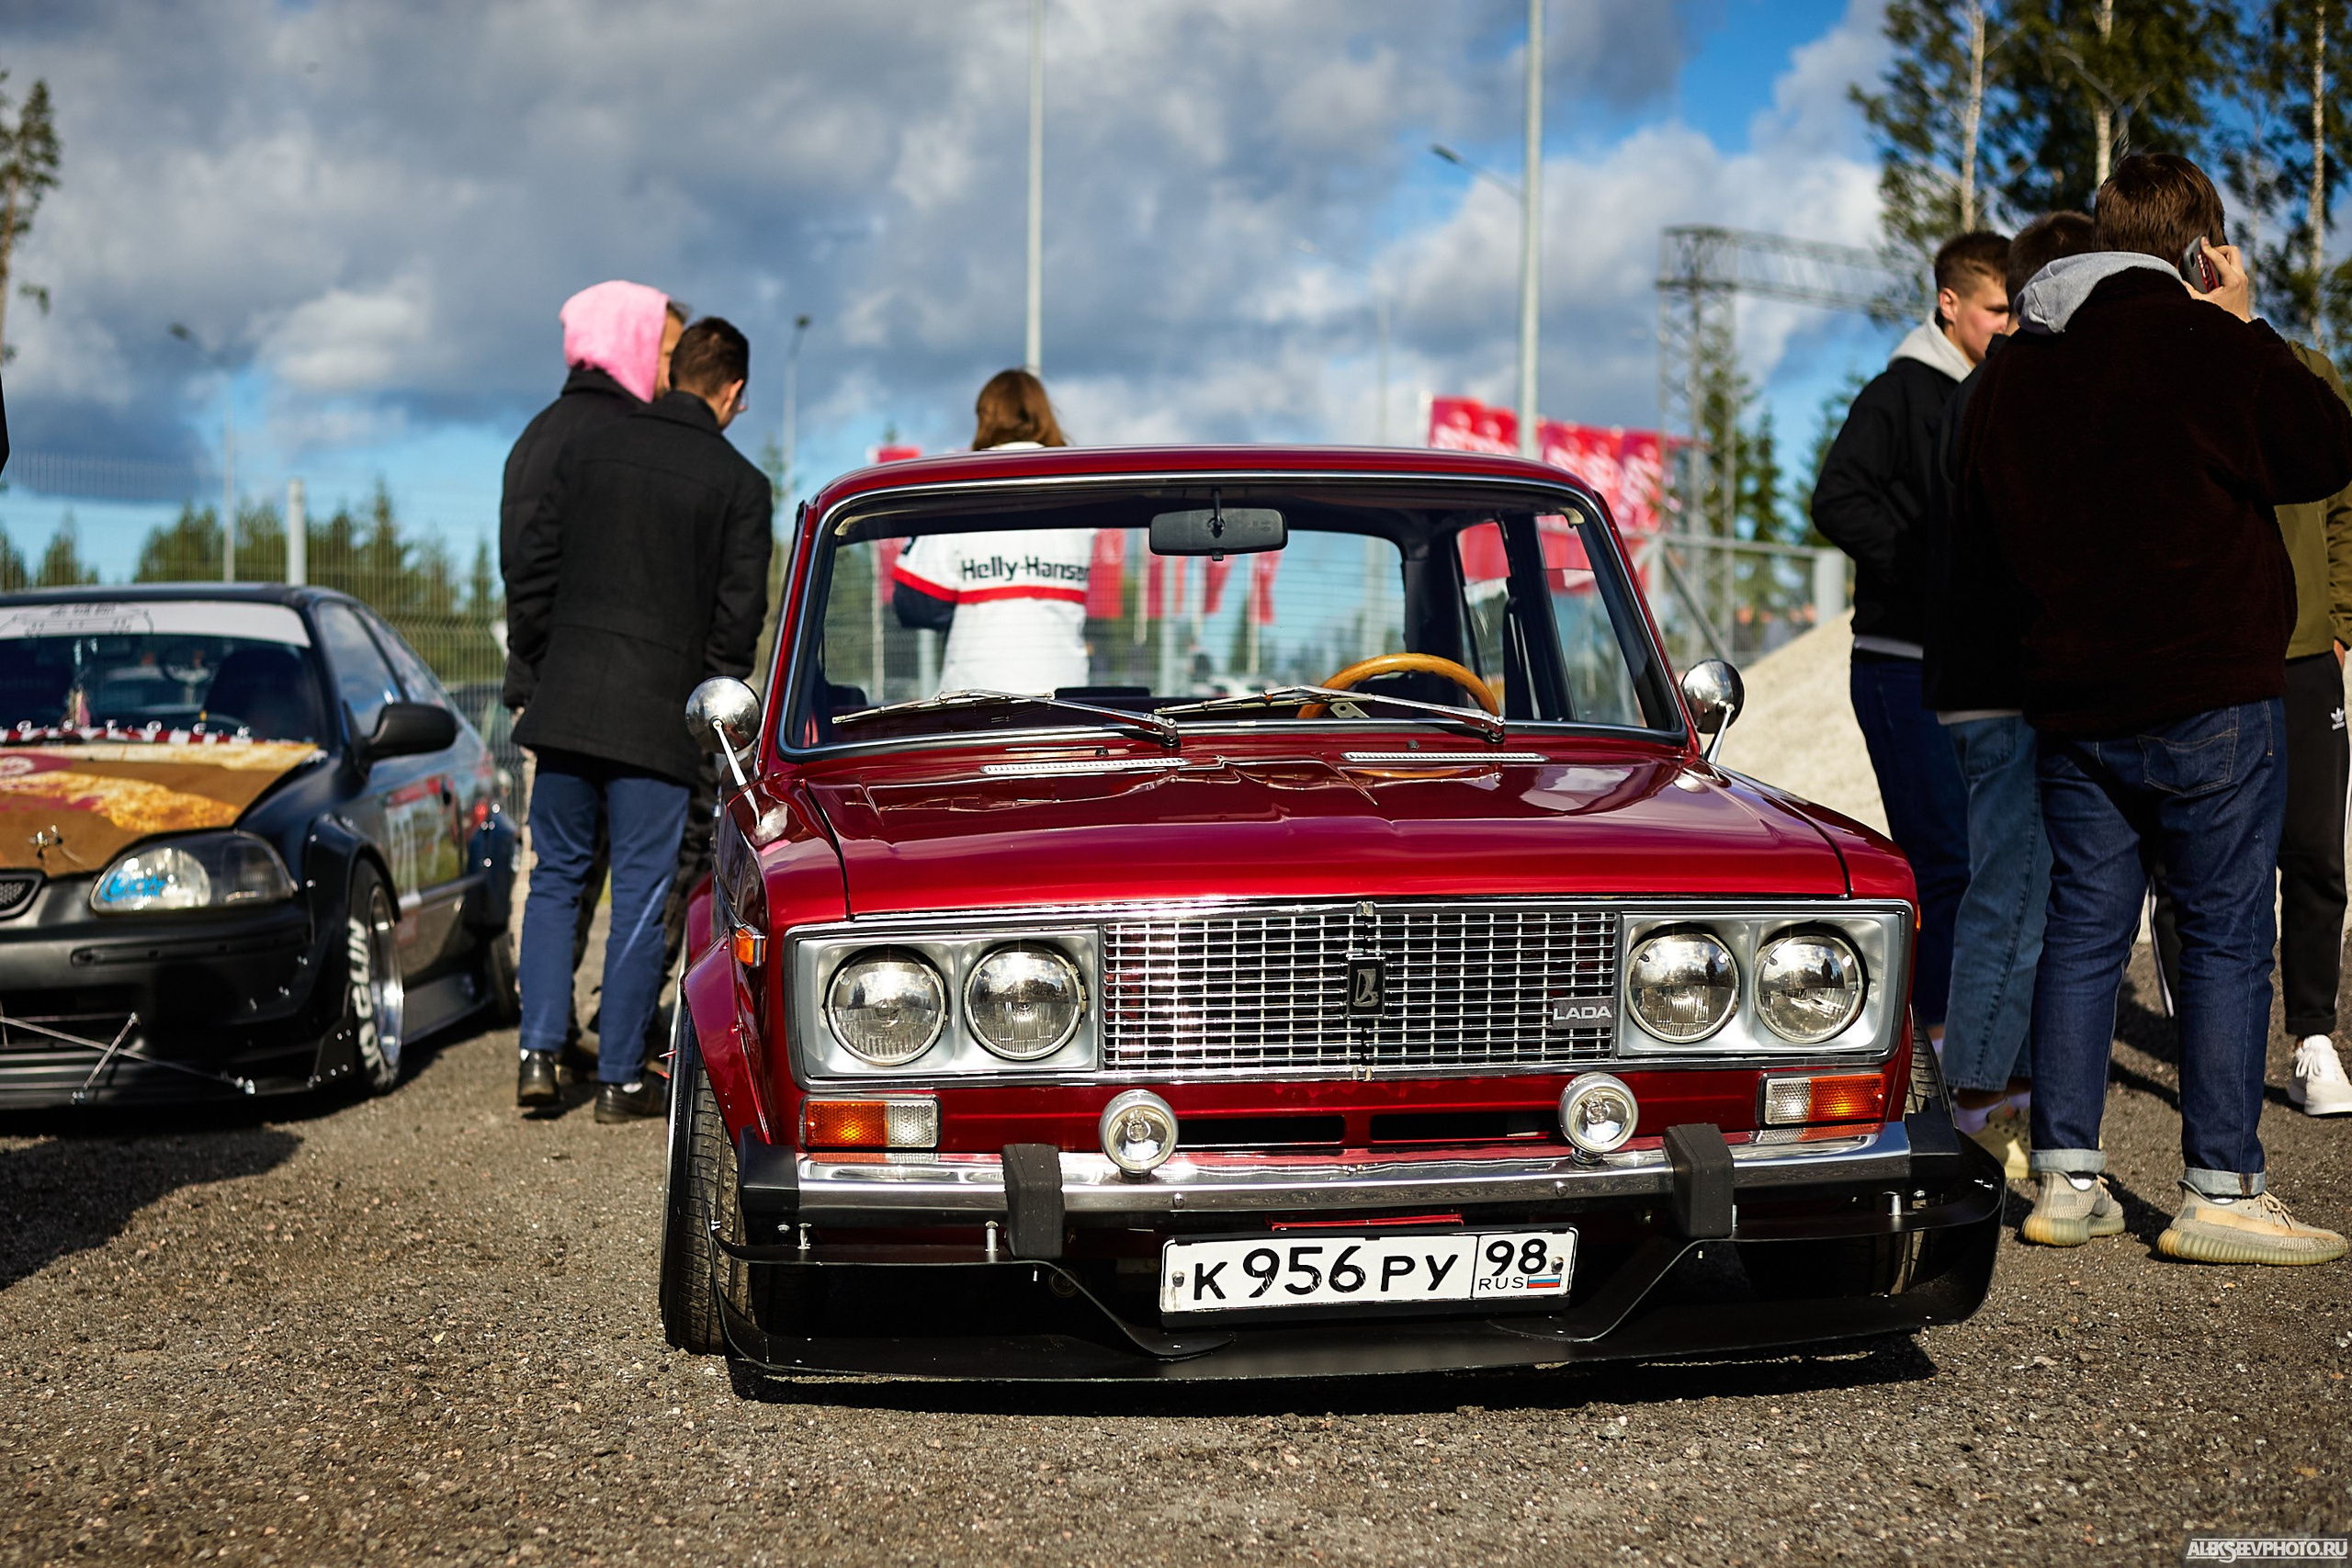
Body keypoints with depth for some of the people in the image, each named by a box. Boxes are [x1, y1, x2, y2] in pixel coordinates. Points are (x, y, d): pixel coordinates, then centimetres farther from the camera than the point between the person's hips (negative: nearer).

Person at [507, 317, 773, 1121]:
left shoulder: (586, 450, 7)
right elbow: (738, 617, -3)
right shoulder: (740, 484, -2)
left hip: (565, 702, 3)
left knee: (555, 877, 15)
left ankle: (538, 1053, 7)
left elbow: (532, 571, 7)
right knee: (640, 896, 4)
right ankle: (619, 1078, 8)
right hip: (659, 716, -3)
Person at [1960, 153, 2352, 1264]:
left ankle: (2066, 1181, 12)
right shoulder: (2207, 342, -10)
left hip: (2069, 701, 6)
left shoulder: (2013, 370, 9)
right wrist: (2248, 325, 6)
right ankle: (2219, 1192, 0)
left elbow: (1978, 516, 17)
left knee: (2083, 930, 10)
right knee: (2225, 936, -1)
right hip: (2210, 693, -6)